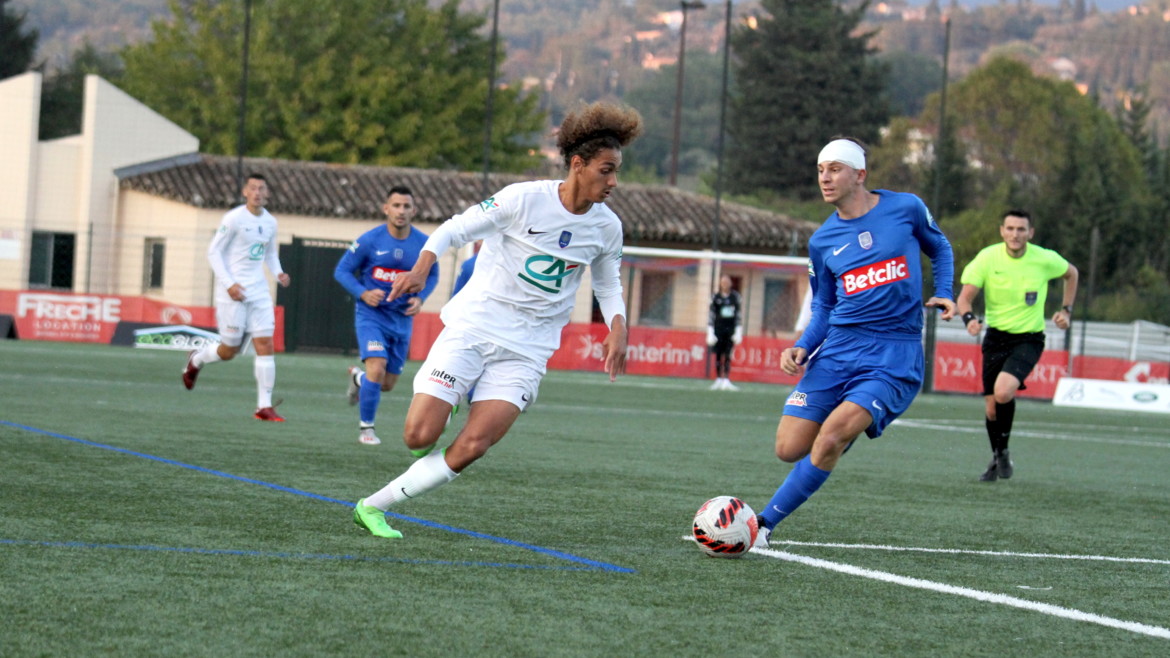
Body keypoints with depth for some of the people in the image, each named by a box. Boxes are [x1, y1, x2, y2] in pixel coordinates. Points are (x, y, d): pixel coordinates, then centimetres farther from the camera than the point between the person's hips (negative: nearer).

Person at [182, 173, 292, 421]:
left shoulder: (270, 222, 9)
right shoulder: (234, 218, -9)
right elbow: (213, 252, -8)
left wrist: (278, 273, 4)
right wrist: (229, 284, -17)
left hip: (259, 291, 5)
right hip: (233, 293, -5)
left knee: (265, 344, -5)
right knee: (229, 350, 1)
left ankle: (264, 406, -3)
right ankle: (196, 360, 34)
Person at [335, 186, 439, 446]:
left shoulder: (424, 244, -5)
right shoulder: (369, 240, -11)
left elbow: (432, 276, 12)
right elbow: (342, 271, -2)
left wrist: (420, 298, -7)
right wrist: (363, 293, -19)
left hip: (402, 318, 3)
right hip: (371, 314, -3)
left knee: (387, 384, 10)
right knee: (377, 368, -23)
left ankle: (358, 377, 46)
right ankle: (366, 427, -4)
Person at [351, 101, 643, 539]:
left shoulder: (607, 227, 2)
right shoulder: (525, 199, -12)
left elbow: (609, 284, 19)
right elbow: (455, 229, -5)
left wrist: (617, 329, 1)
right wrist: (421, 268, -22)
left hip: (527, 349, 3)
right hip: (473, 326, -3)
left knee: (470, 449, -14)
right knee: (419, 436, -13)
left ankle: (373, 506, -1)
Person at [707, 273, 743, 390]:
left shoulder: (735, 296, 4)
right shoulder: (715, 297, 2)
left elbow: (739, 315, 6)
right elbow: (710, 316, 1)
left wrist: (738, 333, 0)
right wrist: (710, 333, -5)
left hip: (731, 329, 0)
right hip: (718, 328, 0)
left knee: (727, 356, -2)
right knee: (718, 355, 2)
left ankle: (726, 381, -5)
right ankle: (718, 380, 9)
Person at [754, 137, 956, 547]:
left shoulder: (906, 208, 0)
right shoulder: (822, 241, 8)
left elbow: (939, 249, 18)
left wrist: (943, 294, 2)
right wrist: (802, 348, 0)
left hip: (894, 356, -4)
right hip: (837, 350, 4)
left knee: (830, 439, -22)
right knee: (789, 449, -5)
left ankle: (764, 523, -11)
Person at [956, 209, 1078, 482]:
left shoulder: (1045, 259, -9)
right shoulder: (987, 258, -10)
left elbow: (1071, 274, 14)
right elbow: (965, 297, -8)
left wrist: (1066, 310, 6)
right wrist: (969, 318, -29)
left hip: (1029, 339, -2)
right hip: (995, 337, 2)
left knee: (1003, 392, -26)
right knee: (991, 407, 3)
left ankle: (1003, 451, -3)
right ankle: (997, 459, 30)